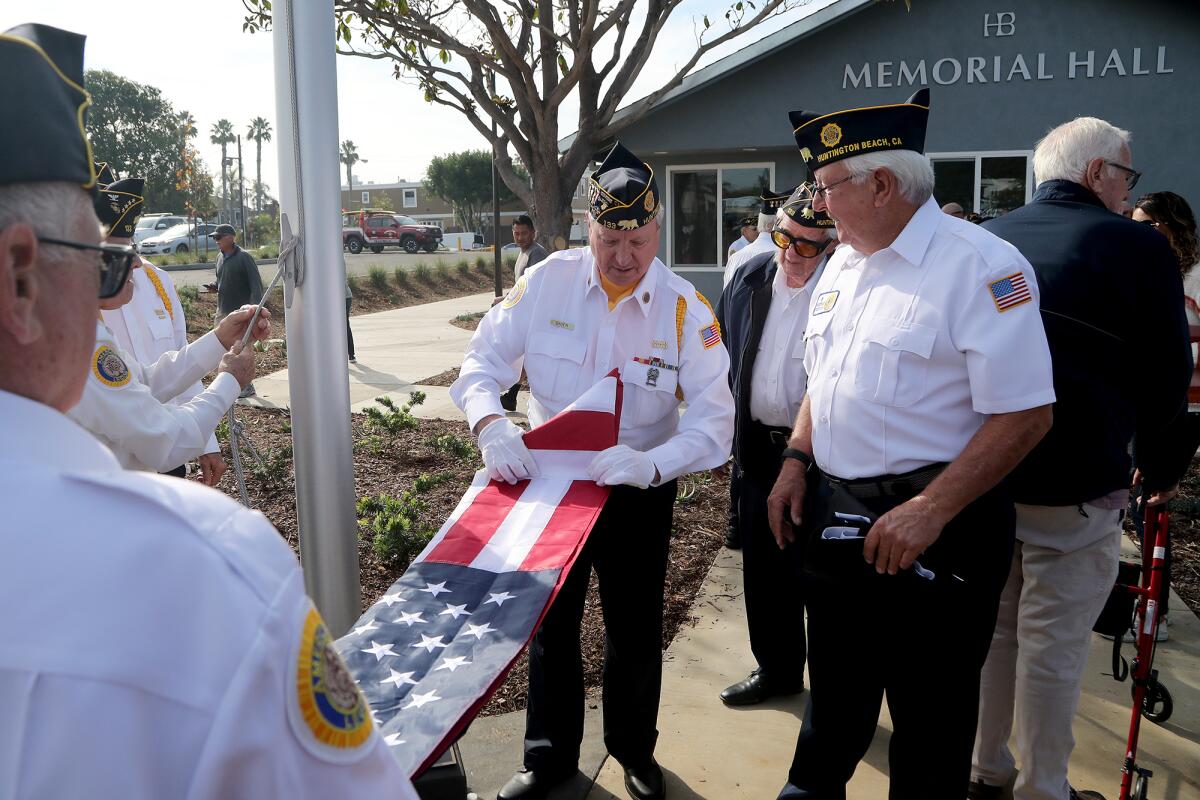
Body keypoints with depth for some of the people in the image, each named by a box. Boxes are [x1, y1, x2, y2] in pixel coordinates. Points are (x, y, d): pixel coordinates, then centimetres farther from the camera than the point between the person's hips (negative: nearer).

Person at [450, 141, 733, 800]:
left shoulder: (686, 311, -15)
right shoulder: (547, 283, -12)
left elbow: (712, 421, -20)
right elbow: (484, 361, -8)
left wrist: (649, 465, -37)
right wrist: (491, 424, -29)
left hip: (638, 491, -1)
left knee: (634, 630, 15)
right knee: (549, 624, 16)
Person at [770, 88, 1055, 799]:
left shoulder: (981, 265, -16)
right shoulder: (844, 265, 10)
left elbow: (1024, 414, -20)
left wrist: (930, 511, -23)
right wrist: (797, 460, 6)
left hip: (932, 528, -7)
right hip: (836, 516, 7)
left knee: (929, 716, 10)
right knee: (835, 691, 23)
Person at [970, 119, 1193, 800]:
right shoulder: (1139, 246, -9)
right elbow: (1167, 374, -3)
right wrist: (1162, 465, 13)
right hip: (1074, 483, -5)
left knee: (993, 624, 18)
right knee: (1055, 642, 6)